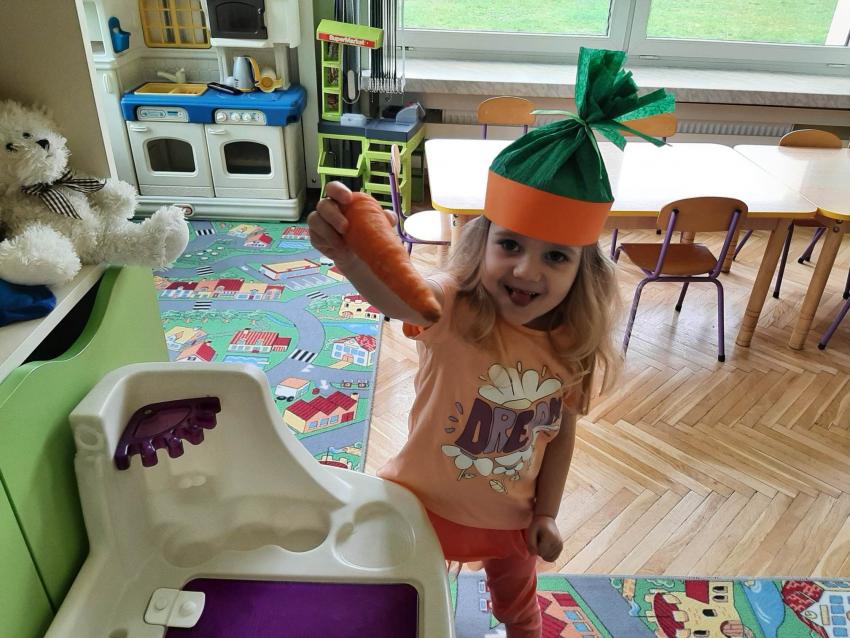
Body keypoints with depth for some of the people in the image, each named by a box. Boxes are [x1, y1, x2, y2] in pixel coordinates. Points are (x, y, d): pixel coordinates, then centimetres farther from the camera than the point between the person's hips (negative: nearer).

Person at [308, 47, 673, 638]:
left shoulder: (573, 345, -19)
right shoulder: (452, 308, -31)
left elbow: (562, 432, -4)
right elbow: (394, 296, -55)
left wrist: (547, 513, 2)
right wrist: (352, 255, -76)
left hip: (512, 518, 3)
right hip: (426, 505, -3)